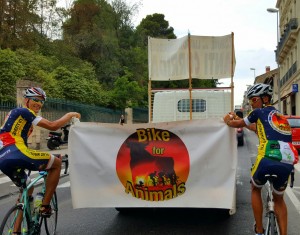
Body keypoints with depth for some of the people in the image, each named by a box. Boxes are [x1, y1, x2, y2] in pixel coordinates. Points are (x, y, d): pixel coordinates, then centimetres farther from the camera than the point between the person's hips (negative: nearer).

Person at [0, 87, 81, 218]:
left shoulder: (16, 113, 29)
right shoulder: (24, 111, 0)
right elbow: (52, 126, -10)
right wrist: (70, 115, 5)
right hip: (16, 154, -10)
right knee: (57, 163, 2)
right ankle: (45, 206, 1)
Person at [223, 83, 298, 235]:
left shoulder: (259, 112, 11)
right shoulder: (281, 116, 29)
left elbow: (236, 124, 23)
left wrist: (227, 119, 44)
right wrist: (247, 123, 54)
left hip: (268, 160, -5)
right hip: (287, 164, 5)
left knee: (255, 190, 25)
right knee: (279, 199, 27)